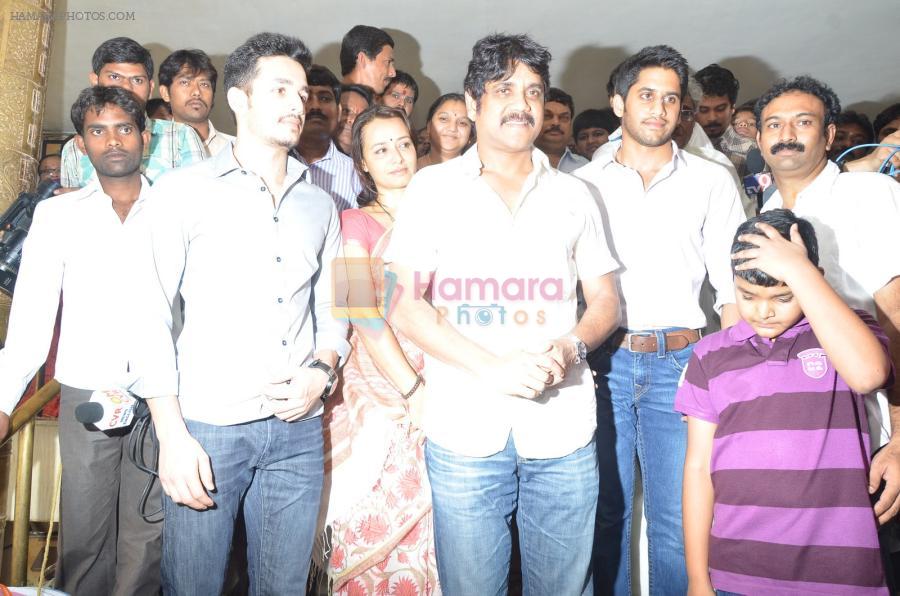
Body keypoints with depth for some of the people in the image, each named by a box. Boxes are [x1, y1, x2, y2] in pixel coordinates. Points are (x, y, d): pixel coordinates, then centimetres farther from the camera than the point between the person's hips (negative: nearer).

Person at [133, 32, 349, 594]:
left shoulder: (321, 205, 12)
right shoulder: (184, 191, 0)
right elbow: (151, 315, -4)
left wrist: (322, 370, -5)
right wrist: (172, 435, -8)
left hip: (299, 430, 3)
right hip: (207, 426, -3)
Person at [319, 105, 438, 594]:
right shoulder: (354, 223, 2)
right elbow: (364, 315, -9)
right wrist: (414, 391, -16)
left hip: (437, 384, 3)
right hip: (377, 385, -3)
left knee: (427, 524, 7)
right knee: (373, 525, 2)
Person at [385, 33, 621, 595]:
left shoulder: (573, 195, 13)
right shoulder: (434, 188, 5)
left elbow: (606, 302, 14)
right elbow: (406, 304, -2)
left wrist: (568, 349, -8)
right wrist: (492, 367, -14)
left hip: (563, 426, 2)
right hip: (465, 428, -2)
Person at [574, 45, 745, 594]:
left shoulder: (712, 182, 8)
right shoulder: (585, 183, 9)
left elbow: (732, 286, 5)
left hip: (681, 361, 0)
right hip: (604, 362, 0)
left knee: (679, 522, 4)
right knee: (607, 512, 9)